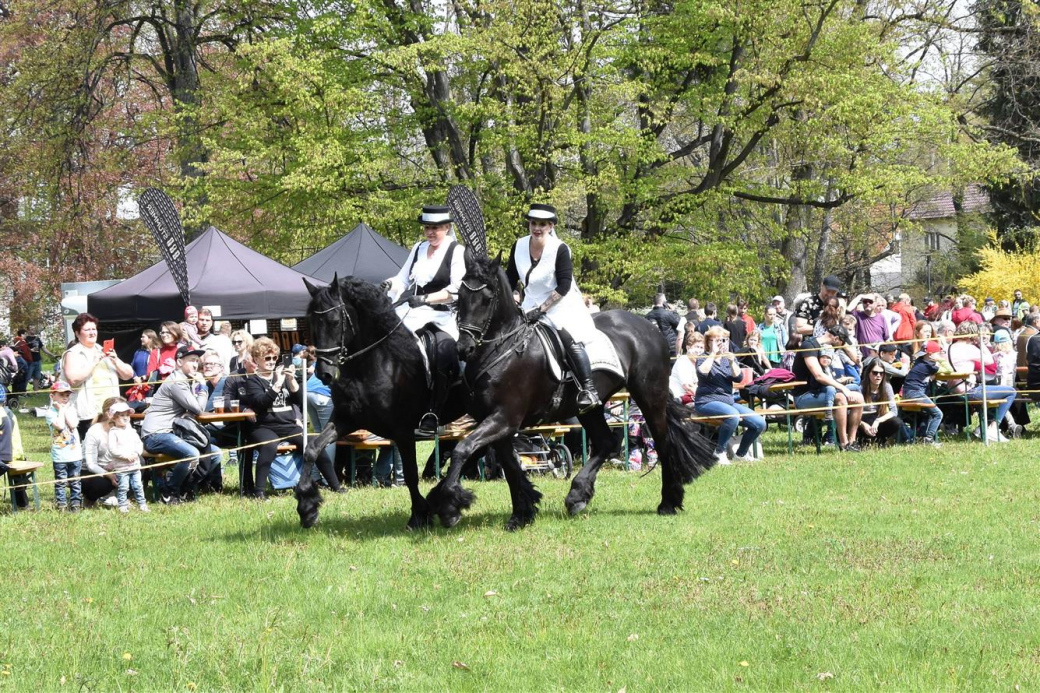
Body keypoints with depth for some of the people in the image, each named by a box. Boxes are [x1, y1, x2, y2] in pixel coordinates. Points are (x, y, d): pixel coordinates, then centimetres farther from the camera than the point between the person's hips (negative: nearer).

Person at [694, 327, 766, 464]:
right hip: (707, 402, -6)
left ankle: (741, 453, 13)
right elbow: (702, 373, -22)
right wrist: (713, 353, -16)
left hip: (728, 402, 7)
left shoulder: (729, 357, 16)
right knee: (733, 415, -37)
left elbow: (738, 378, 1)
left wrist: (732, 362, -15)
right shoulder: (704, 358, 2)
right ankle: (719, 452, -22)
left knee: (760, 423, -7)